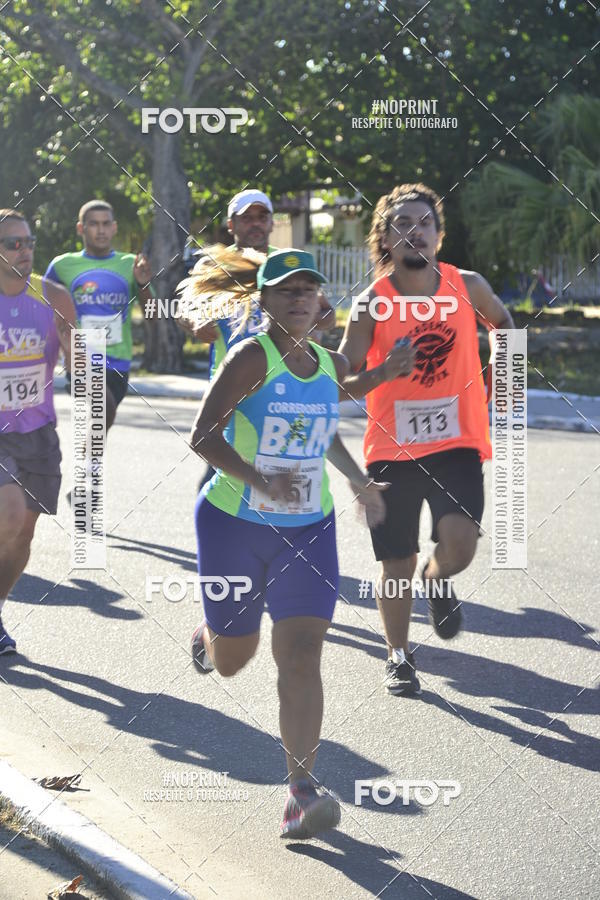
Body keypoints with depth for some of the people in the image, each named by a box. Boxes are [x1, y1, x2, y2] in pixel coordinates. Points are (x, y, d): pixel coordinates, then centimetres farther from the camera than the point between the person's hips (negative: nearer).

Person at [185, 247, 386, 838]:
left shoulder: (332, 365, 6)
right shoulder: (251, 357, -13)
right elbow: (203, 436, -20)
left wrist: (358, 480, 15)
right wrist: (260, 481, -32)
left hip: (307, 530, 3)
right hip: (234, 523, -3)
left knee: (301, 656, -11)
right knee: (232, 661, 12)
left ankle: (301, 790, -13)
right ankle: (206, 633, 51)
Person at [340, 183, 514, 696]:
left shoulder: (467, 287, -2)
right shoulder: (371, 305, -7)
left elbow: (501, 321, 21)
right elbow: (341, 385, -7)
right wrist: (383, 372, -25)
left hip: (456, 444, 1)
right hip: (392, 448, 0)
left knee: (459, 543, -21)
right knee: (398, 566, 6)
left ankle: (438, 582, 16)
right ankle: (399, 657, 29)